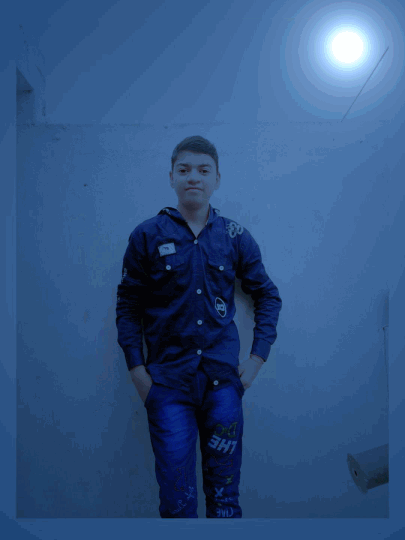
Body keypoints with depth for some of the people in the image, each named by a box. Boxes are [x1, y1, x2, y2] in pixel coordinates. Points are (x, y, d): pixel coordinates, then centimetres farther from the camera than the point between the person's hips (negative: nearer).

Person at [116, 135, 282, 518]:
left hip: (223, 379, 2)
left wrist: (258, 357, 4)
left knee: (225, 494, 12)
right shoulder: (147, 236, 0)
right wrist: (136, 370, -3)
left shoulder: (235, 237, 5)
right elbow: (127, 305, 4)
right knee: (176, 498, 3)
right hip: (167, 382, -1)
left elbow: (268, 295, 13)